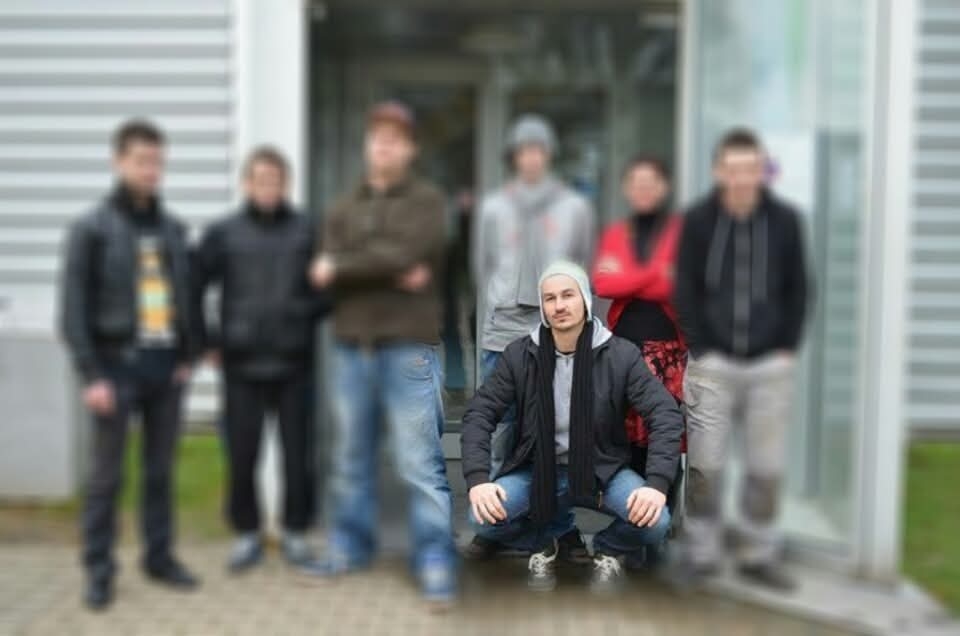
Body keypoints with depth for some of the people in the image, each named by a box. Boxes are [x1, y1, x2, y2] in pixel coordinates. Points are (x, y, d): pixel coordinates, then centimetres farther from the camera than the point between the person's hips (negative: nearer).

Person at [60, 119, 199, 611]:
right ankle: (99, 571, 12)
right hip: (118, 364, -4)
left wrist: (187, 357, 5)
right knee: (107, 475, 2)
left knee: (161, 470, 11)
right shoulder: (92, 228, -3)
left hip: (166, 364, 4)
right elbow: (73, 309, -7)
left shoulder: (173, 228, 10)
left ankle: (160, 557, 22)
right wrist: (91, 375, -12)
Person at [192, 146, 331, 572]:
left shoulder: (306, 232, 1)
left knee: (298, 453, 6)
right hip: (242, 364, 0)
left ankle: (295, 532, 21)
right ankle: (247, 534, 21)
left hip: (295, 364, 0)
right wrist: (206, 342, 2)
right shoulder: (223, 234, 3)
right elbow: (193, 287, 6)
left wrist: (312, 314, -4)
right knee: (242, 456, 5)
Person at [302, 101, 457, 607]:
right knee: (351, 458, 13)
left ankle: (436, 564, 5)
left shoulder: (427, 201, 2)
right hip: (353, 348, 5)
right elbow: (327, 273, -1)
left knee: (421, 464, -3)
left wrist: (342, 267, -5)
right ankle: (349, 547, 27)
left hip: (410, 348, -4)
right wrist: (389, 274, -13)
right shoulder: (344, 209, 14)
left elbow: (404, 255, -15)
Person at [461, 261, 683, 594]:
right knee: (482, 518, -25)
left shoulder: (621, 355, -12)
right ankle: (541, 545, 10)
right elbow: (480, 413, -6)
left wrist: (657, 482, -27)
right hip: (537, 469, 1)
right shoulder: (519, 355, -8)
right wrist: (478, 479, -22)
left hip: (602, 469, -1)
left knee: (654, 523, -27)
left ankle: (608, 551, 10)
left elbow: (665, 414, -13)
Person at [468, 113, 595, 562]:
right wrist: (499, 312, 10)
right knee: (498, 433, 3)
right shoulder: (493, 207, 9)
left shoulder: (575, 207, 7)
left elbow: (584, 270, 8)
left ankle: (565, 528, 12)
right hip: (502, 338, 1)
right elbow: (482, 268, 13)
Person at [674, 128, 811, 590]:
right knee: (705, 464, 1)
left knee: (766, 467, 6)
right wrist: (700, 350, -5)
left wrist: (788, 349, 1)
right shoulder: (698, 220, -2)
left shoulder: (785, 220, 1)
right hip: (714, 362, -1)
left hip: (770, 364, 1)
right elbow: (685, 291, 0)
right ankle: (701, 554, 16)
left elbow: (798, 290, 7)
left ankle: (760, 555, 21)